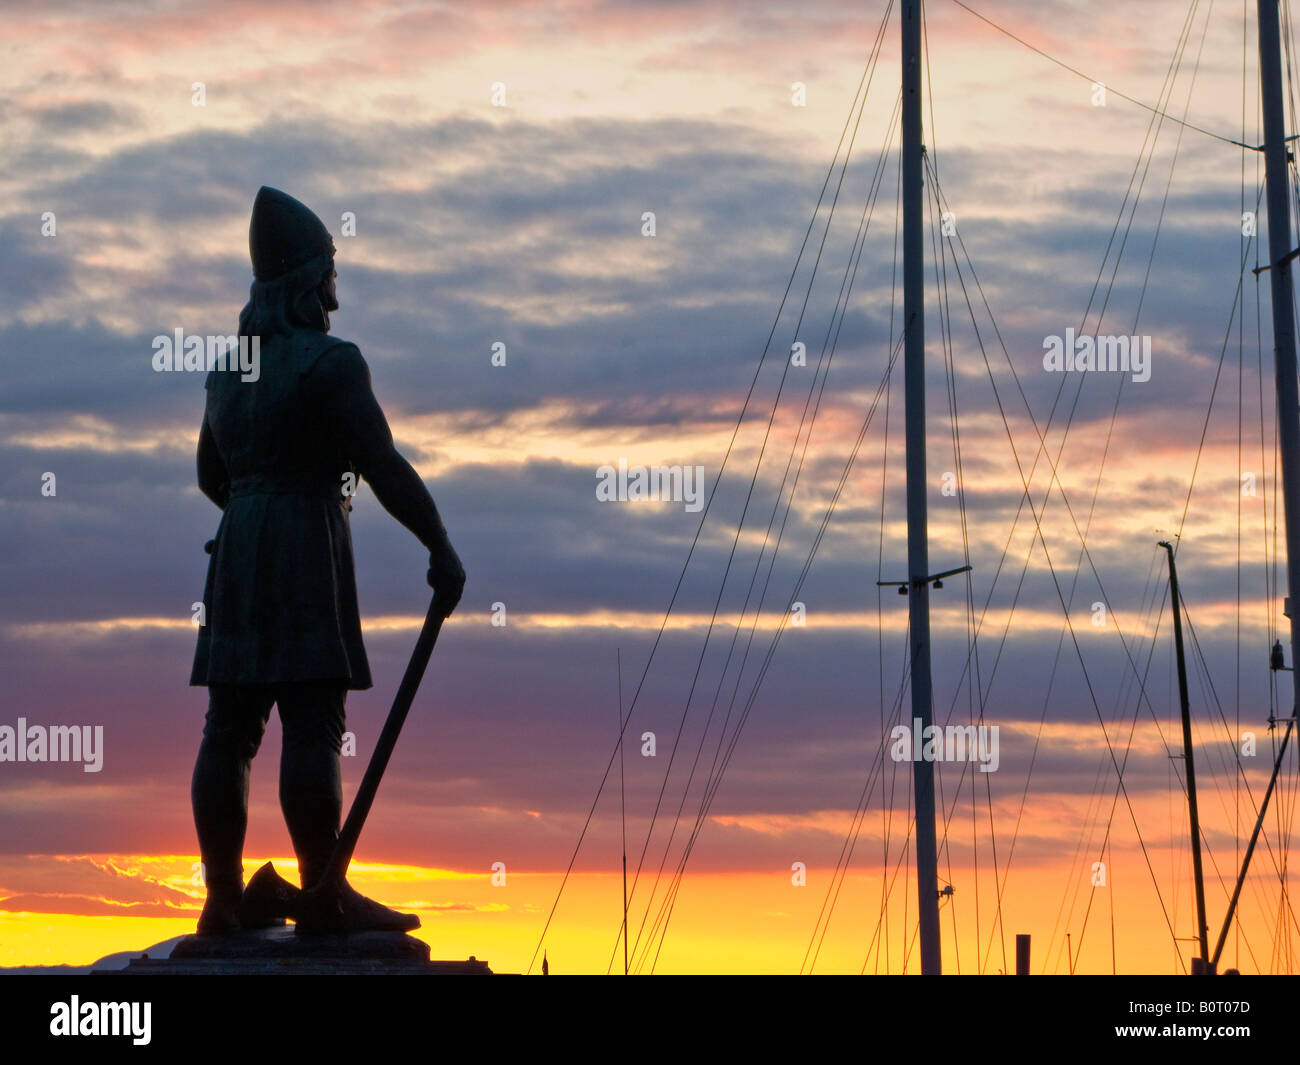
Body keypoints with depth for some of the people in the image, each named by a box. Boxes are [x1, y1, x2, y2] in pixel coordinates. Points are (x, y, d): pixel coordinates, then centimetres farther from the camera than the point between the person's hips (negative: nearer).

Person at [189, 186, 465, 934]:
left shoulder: (232, 368, 16)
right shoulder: (330, 361, -9)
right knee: (314, 725, -9)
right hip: (306, 558, -8)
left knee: (231, 728, 4)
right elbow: (384, 465, -15)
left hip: (238, 559, 8)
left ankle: (223, 897, 4)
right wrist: (442, 548, -11)